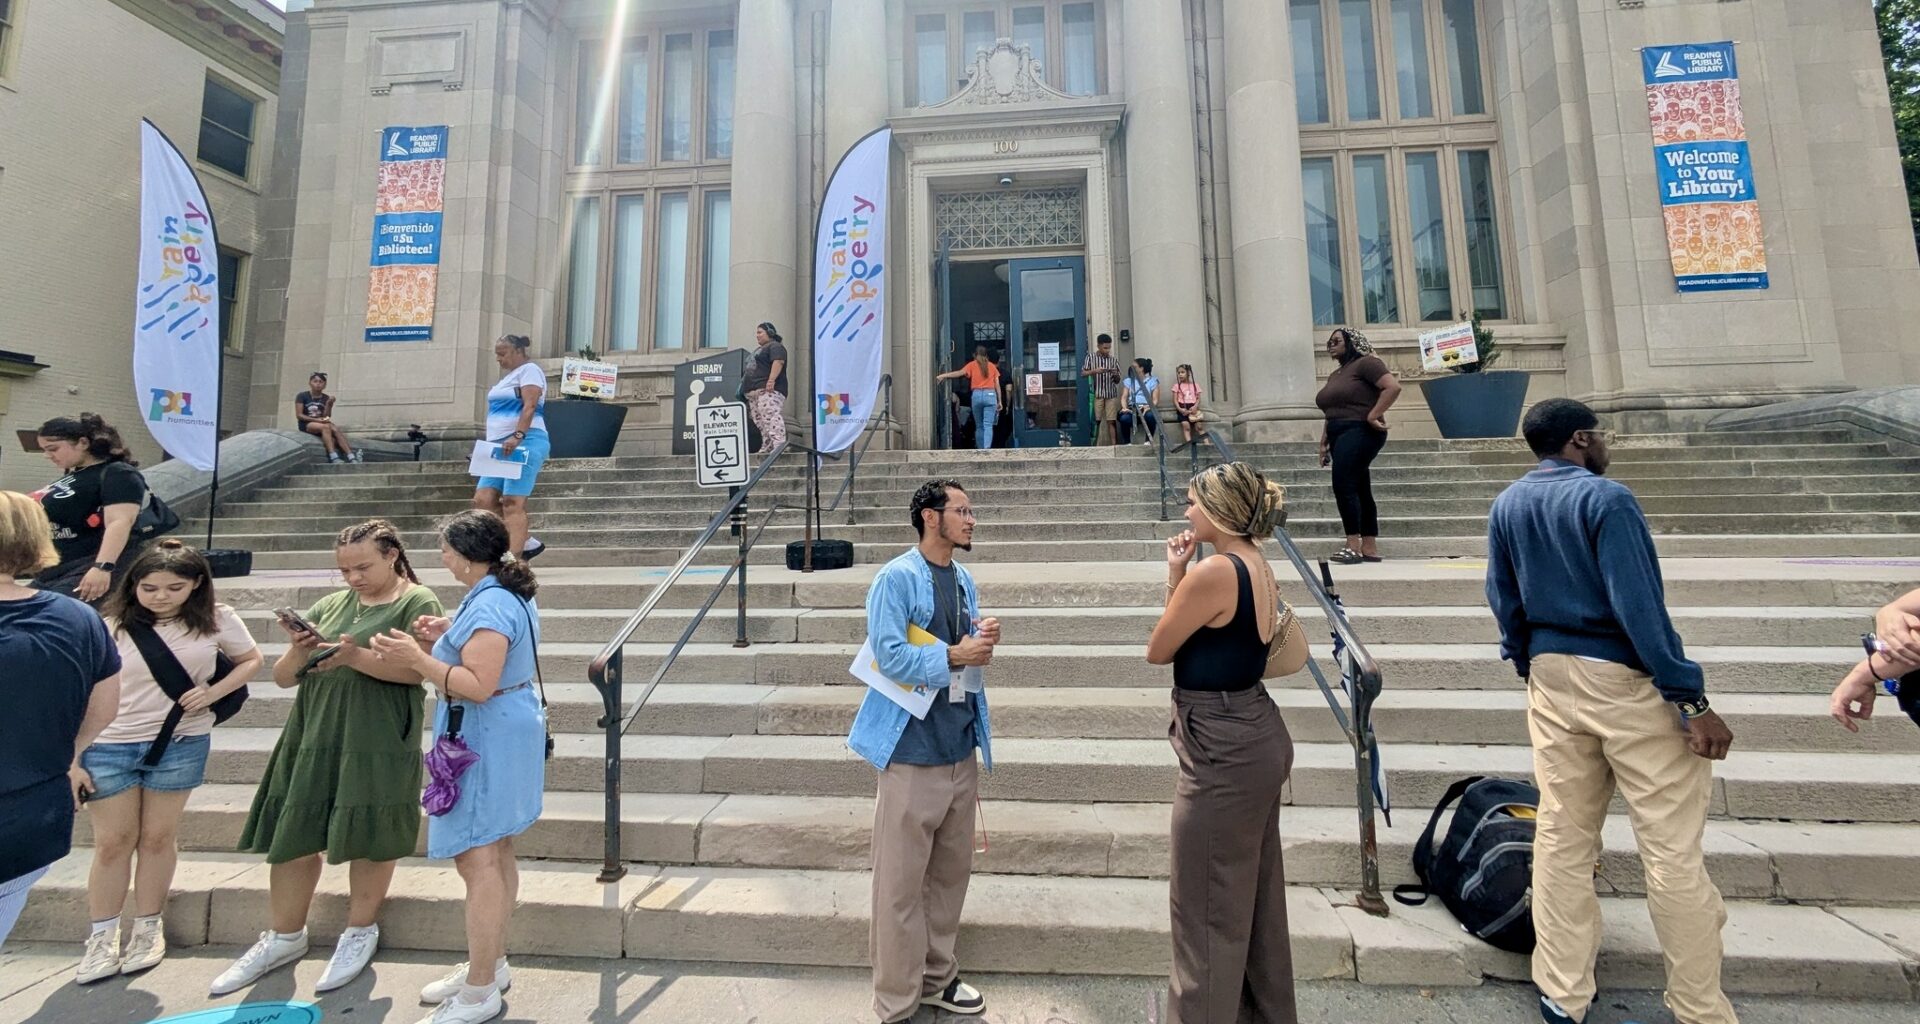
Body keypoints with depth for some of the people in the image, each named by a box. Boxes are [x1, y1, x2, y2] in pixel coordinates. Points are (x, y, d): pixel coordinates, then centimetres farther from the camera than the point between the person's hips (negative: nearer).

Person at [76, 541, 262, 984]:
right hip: (108, 747, 0)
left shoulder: (216, 620, -4)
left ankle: (147, 930, 27)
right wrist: (71, 759, -6)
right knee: (112, 841, 8)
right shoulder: (110, 624, -7)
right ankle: (102, 938, 24)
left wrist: (212, 693, -8)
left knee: (158, 836, 11)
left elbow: (252, 660, 9)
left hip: (179, 744, 0)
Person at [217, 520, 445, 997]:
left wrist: (358, 657, -27)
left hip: (377, 744, -5)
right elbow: (282, 677, 12)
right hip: (313, 737, 5)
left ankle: (360, 932, 26)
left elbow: (418, 670, -15)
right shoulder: (329, 605, 11)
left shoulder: (418, 603, -4)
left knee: (366, 839, 5)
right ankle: (285, 937, 32)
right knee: (291, 837, 11)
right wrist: (298, 652, -9)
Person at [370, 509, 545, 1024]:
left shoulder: (488, 606, -23)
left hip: (486, 738, -11)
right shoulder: (511, 594, 10)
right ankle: (491, 964, 34)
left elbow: (478, 686, -26)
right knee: (495, 854, 19)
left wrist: (417, 657, -23)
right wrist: (448, 638, 7)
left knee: (477, 860, -2)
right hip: (506, 731, 11)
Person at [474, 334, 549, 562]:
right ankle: (527, 543, 8)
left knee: (512, 503, -13)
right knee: (483, 500, 1)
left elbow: (530, 407, -16)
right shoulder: (509, 376, 26)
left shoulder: (529, 370, -1)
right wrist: (494, 443, 22)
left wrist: (517, 436, -29)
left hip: (525, 444, -9)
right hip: (501, 446, 9)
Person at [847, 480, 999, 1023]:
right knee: (903, 881, 5)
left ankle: (937, 977, 38)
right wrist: (955, 656, -17)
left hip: (961, 748, 8)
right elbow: (888, 655, -21)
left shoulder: (964, 579, 10)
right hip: (914, 750, -7)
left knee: (952, 871, 19)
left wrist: (981, 638, -4)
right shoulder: (897, 578, -14)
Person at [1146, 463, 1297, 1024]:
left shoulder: (1214, 571, -23)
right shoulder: (1258, 566, 6)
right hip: (1255, 737, 10)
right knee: (1253, 891, 25)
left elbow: (1157, 651, -11)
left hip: (1223, 749, -10)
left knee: (1206, 904, 7)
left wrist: (1176, 575, -3)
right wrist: (1182, 579, 4)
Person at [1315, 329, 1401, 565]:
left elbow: (1393, 386, -17)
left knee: (1343, 485, -18)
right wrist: (1323, 442, 18)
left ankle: (1354, 546, -14)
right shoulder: (1334, 375, 23)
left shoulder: (1365, 363, -4)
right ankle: (1370, 549, 10)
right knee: (1359, 490, 8)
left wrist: (1373, 415, -18)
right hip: (1341, 435, 9)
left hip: (1360, 432, -9)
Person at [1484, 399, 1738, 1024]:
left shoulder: (1507, 506, 6)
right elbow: (1641, 608, -18)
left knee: (1562, 839, 12)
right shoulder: (1606, 498, -14)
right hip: (1627, 682, -6)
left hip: (1551, 679, 6)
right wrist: (1691, 700, -13)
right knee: (1673, 851, 5)